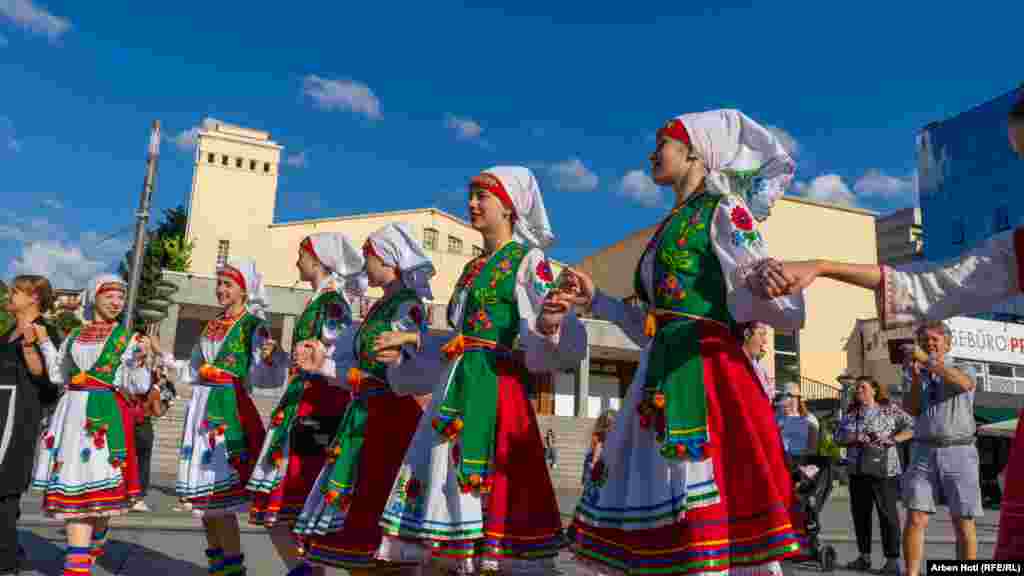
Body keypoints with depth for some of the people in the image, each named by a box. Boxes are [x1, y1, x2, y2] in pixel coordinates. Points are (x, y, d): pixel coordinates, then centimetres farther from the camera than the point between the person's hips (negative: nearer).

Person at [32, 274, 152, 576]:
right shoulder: (74, 336, 13)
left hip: (106, 414, -4)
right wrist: (45, 342, 14)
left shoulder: (128, 338, -1)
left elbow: (136, 385, -6)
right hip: (72, 413, 4)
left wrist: (141, 358, -23)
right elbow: (58, 375, 16)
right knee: (71, 481, 4)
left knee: (96, 481, -3)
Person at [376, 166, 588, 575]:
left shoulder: (528, 261, -2)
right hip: (457, 386, 8)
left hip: (495, 385, -8)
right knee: (447, 478, 8)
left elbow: (538, 344, -12)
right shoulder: (472, 267, 20)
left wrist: (548, 326, -34)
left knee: (489, 479, -11)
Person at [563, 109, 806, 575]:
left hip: (706, 377, -8)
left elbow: (781, 308, -7)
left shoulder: (723, 211, 0)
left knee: (711, 531, -8)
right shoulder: (667, 230, 22)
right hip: (661, 379, 8)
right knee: (658, 532, 9)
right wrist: (596, 301, 22)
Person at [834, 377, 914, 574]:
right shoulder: (850, 413, 12)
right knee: (860, 514, 9)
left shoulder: (890, 409, 1)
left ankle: (892, 559, 5)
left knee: (887, 514, -1)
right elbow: (838, 437, 8)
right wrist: (855, 438, -10)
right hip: (857, 471, 5)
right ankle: (864, 557, 19)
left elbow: (911, 427, -5)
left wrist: (893, 439, -18)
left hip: (884, 470, -5)